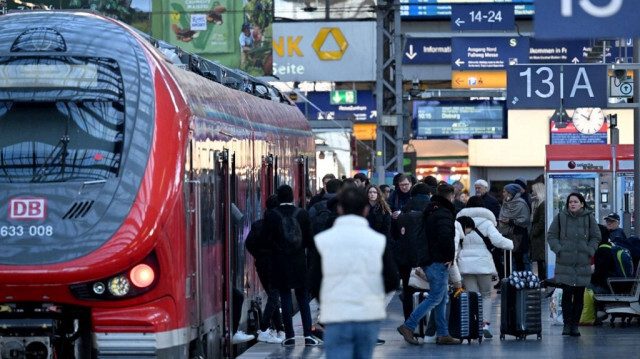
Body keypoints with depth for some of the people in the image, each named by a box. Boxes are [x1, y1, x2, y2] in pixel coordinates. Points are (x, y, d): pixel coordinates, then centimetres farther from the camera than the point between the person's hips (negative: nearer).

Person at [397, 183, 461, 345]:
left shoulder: (430, 212, 16)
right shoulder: (443, 214, -14)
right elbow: (445, 237, -28)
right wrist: (450, 257, -15)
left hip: (428, 259, 10)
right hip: (439, 262, -10)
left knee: (442, 298, 13)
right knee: (435, 298, -7)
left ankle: (443, 334, 15)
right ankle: (408, 326, -10)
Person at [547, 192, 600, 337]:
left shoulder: (589, 218, 6)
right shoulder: (560, 217, 4)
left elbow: (596, 237, 11)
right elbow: (551, 235, 8)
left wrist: (589, 251, -3)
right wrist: (559, 250, -6)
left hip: (583, 263, 1)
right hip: (565, 263, -1)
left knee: (579, 295, 3)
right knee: (567, 293, -9)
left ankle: (575, 325, 10)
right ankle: (567, 323, -1)